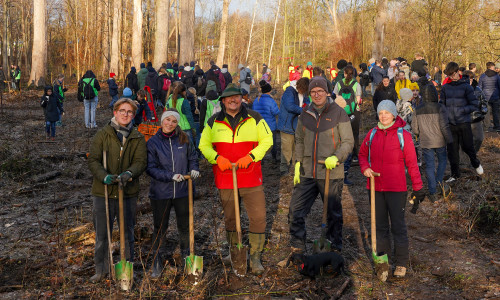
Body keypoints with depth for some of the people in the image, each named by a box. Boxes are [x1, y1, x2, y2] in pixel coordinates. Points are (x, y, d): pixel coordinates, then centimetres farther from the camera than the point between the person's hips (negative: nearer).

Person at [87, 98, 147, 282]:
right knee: (102, 233, 7)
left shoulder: (138, 138, 6)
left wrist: (129, 173, -25)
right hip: (103, 191, -1)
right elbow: (93, 160, -6)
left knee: (128, 232, 13)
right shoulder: (102, 135, 0)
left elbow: (141, 161, -5)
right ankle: (101, 268, 22)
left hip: (128, 192, 2)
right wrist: (104, 176, -24)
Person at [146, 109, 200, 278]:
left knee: (185, 226, 14)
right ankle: (157, 263, 22)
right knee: (160, 228, 8)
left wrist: (194, 169, -5)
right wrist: (171, 176, -20)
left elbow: (193, 157, 15)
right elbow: (150, 168, -10)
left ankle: (186, 256, 34)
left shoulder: (184, 140, 1)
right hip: (160, 193, -2)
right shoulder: (153, 142, -6)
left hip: (182, 191, 2)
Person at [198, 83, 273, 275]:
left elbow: (267, 140, 2)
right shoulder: (214, 122, 6)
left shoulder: (254, 119, 2)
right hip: (225, 178, 2)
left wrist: (250, 157, -13)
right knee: (229, 218, 14)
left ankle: (255, 258, 8)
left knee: (258, 217, -6)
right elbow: (204, 145, 9)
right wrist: (217, 158, -10)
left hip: (251, 178, -1)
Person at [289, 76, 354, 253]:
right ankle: (297, 248, 17)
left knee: (334, 214, 9)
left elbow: (348, 142, -6)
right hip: (307, 173, 4)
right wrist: (298, 164, 10)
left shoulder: (338, 113, -5)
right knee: (296, 210, 2)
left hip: (332, 174, -4)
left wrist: (336, 157, -23)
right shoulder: (305, 114, 8)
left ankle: (335, 250, 25)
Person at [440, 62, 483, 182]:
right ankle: (455, 174, 18)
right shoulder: (445, 87, 6)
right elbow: (442, 104, 13)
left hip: (464, 122, -3)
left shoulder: (466, 86, -5)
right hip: (450, 123, 3)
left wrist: (461, 110, -18)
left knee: (467, 146, 5)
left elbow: (474, 105, -5)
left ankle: (476, 164, 35)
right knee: (452, 150, 6)